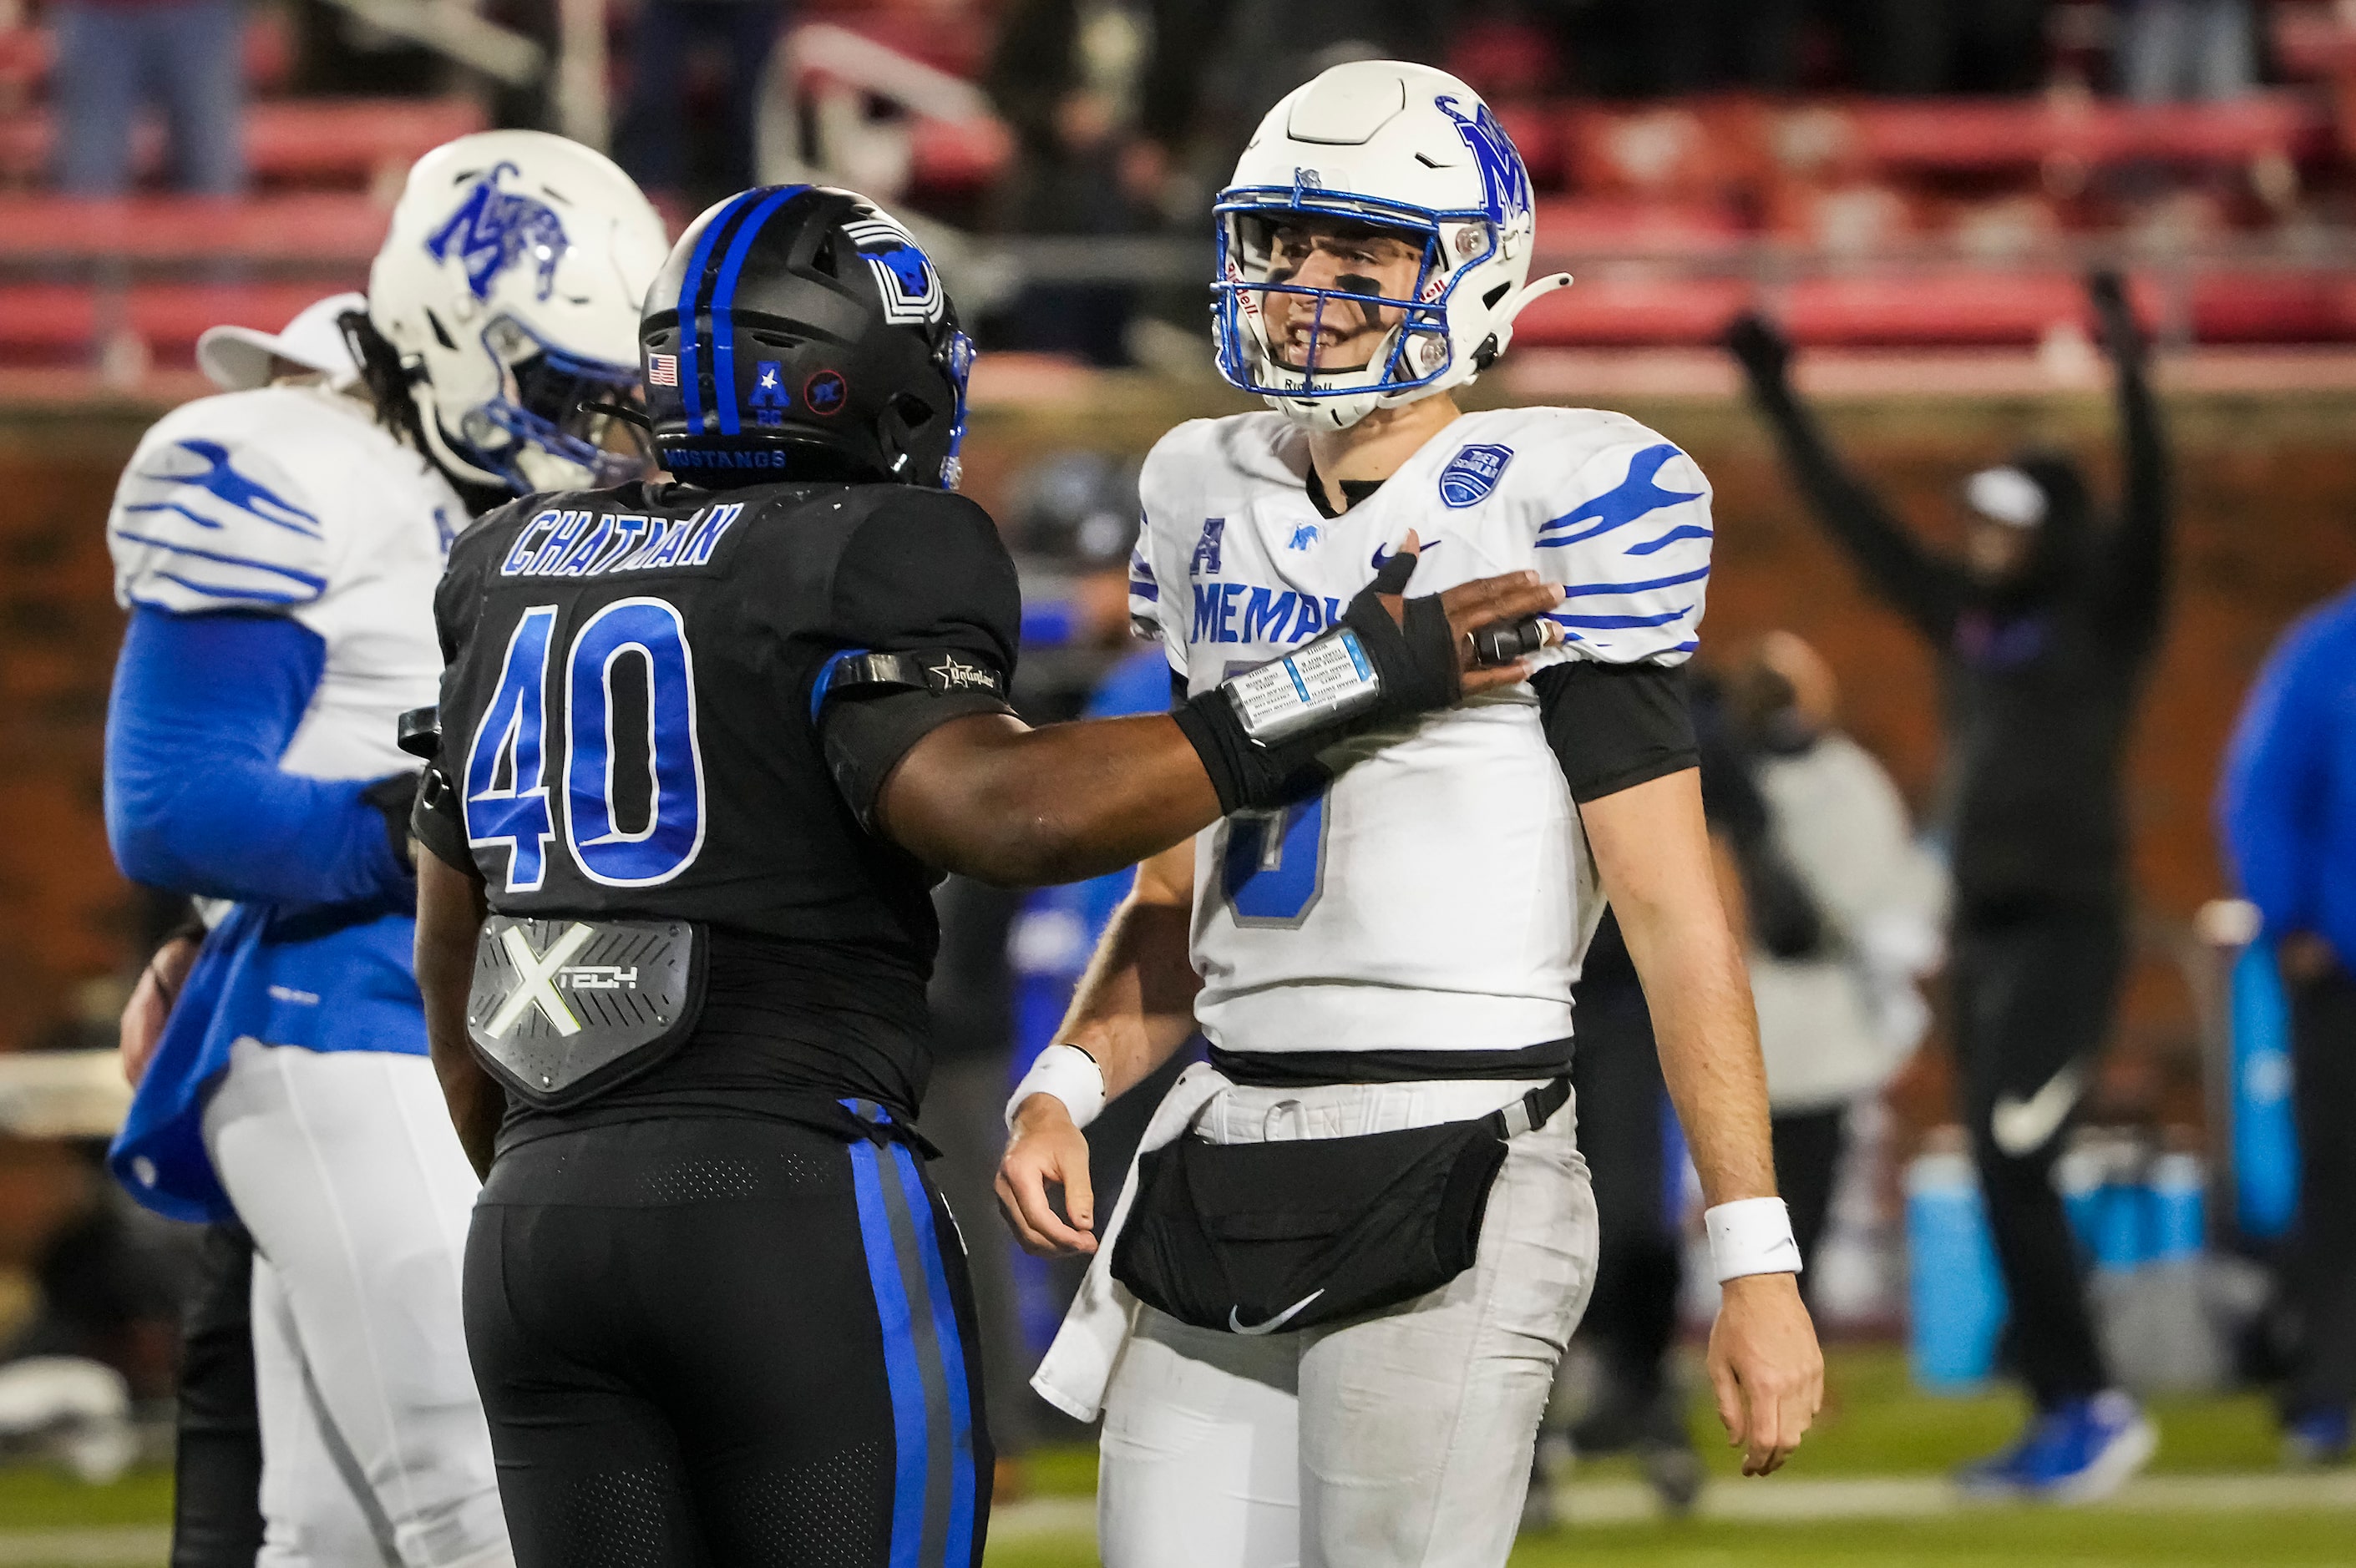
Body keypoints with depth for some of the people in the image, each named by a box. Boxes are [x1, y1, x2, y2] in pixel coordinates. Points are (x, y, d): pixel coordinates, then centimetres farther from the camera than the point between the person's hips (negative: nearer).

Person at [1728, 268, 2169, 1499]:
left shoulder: (2103, 616, -3)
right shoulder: (1962, 616, 13)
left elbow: (2146, 510, -19)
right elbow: (1854, 522, 21)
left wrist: (2132, 380, -30)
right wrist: (1780, 405, 22)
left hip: (2069, 925, -7)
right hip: (1983, 928, 7)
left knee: (2010, 1160, -15)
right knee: (2004, 1180, 6)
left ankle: (2092, 1404, -11)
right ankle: (2060, 1418, 9)